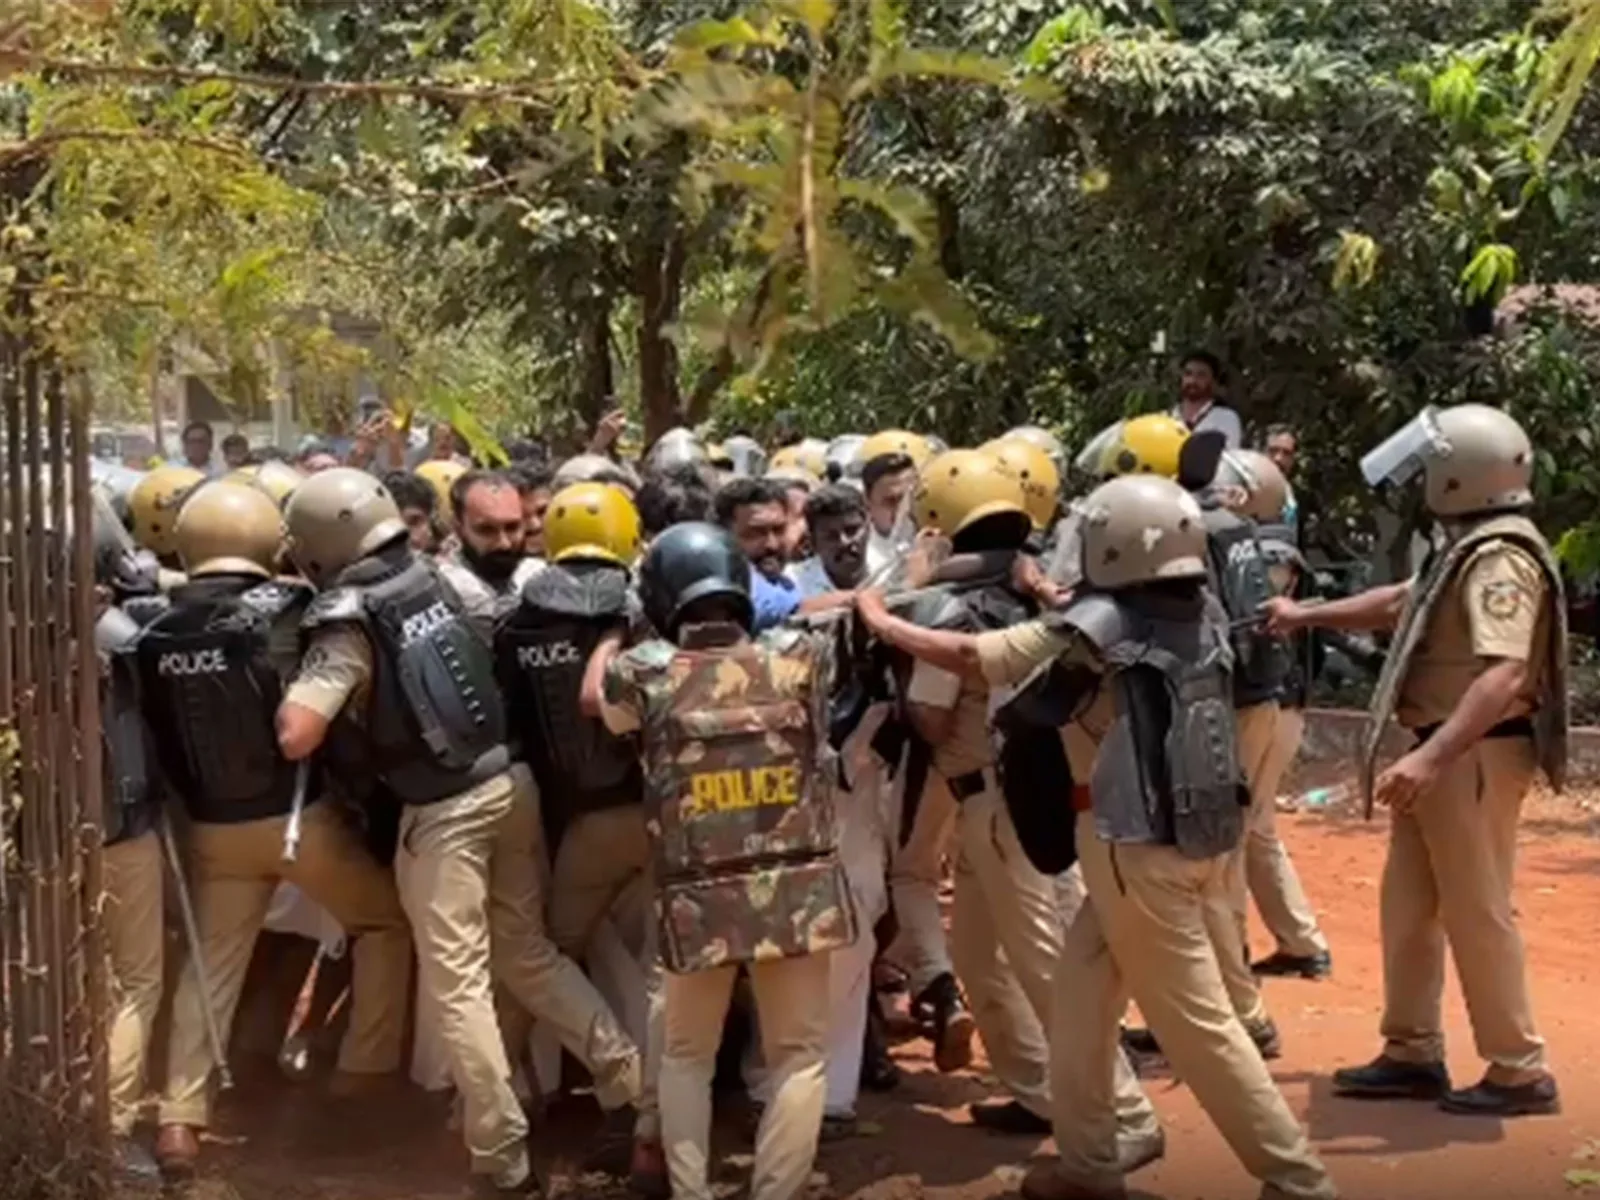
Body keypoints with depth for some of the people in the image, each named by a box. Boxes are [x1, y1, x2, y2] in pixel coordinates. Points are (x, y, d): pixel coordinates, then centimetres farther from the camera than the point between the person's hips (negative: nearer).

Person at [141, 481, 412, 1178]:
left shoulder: (157, 637, -3)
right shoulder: (287, 609, -16)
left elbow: (161, 744, 8)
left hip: (214, 829, 4)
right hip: (299, 816, -4)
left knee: (210, 967, 15)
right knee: (387, 921, 18)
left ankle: (179, 1117, 12)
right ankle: (366, 1066, 17)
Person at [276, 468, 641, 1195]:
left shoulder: (348, 622, -14)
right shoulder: (429, 577, 5)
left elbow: (295, 739, -21)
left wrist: (303, 680, 0)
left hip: (443, 810, -7)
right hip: (508, 780, 7)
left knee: (456, 985, 3)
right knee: (528, 953, 21)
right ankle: (631, 1078, 17)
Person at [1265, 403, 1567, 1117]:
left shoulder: (1501, 559, -20)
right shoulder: (1470, 547, 14)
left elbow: (1505, 677, -32)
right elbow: (1400, 603, 31)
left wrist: (1431, 757, -40)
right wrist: (1306, 616, 33)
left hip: (1474, 756, -11)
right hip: (1445, 752, 11)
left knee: (1476, 913, -4)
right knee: (1409, 905, 15)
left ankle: (1520, 1072, 6)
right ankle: (1413, 1053, 24)